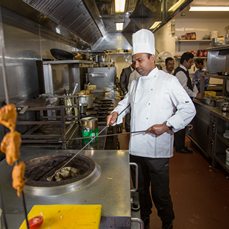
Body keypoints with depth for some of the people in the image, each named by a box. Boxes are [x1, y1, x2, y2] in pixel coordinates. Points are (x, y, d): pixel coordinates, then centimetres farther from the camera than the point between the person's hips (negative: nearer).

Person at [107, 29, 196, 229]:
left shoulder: (169, 81, -7)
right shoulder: (135, 83, 11)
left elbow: (189, 109, -9)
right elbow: (126, 102, 24)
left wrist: (166, 125, -19)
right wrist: (116, 113, 3)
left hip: (157, 150, -5)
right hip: (136, 148, 6)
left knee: (160, 194, 8)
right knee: (141, 190, 20)